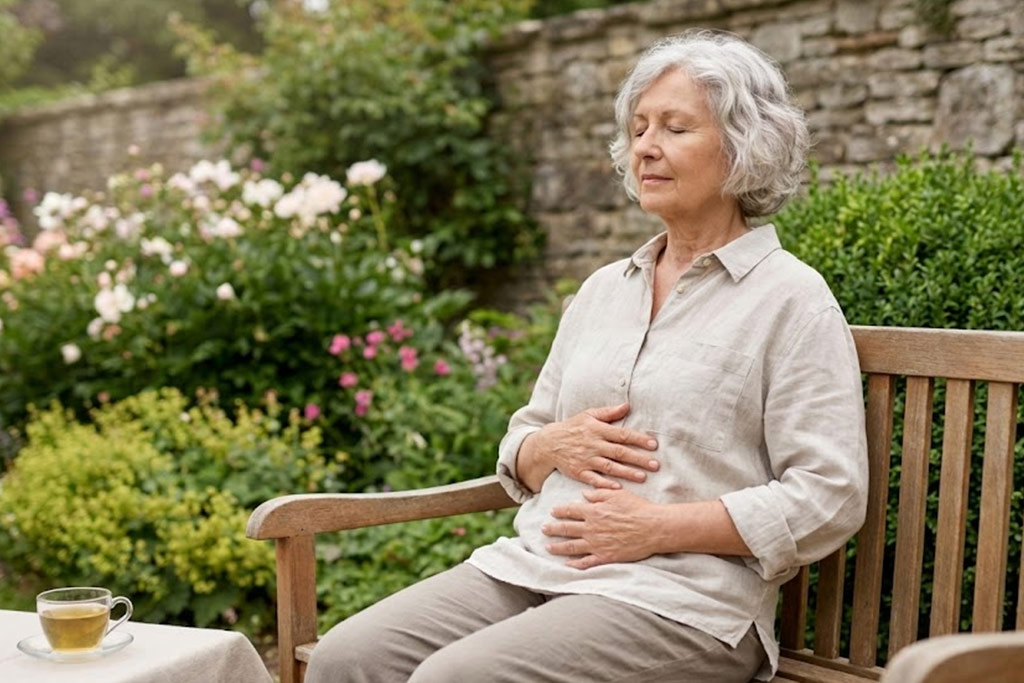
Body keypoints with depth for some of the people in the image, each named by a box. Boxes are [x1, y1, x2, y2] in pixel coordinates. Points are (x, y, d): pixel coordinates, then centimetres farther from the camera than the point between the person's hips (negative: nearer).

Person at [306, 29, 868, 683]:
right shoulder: (602, 289, 18)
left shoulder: (791, 298, -1)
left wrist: (657, 528, -13)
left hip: (681, 596, -6)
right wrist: (554, 445, -2)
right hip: (533, 562, 6)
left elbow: (829, 498, -9)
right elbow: (518, 448, 23)